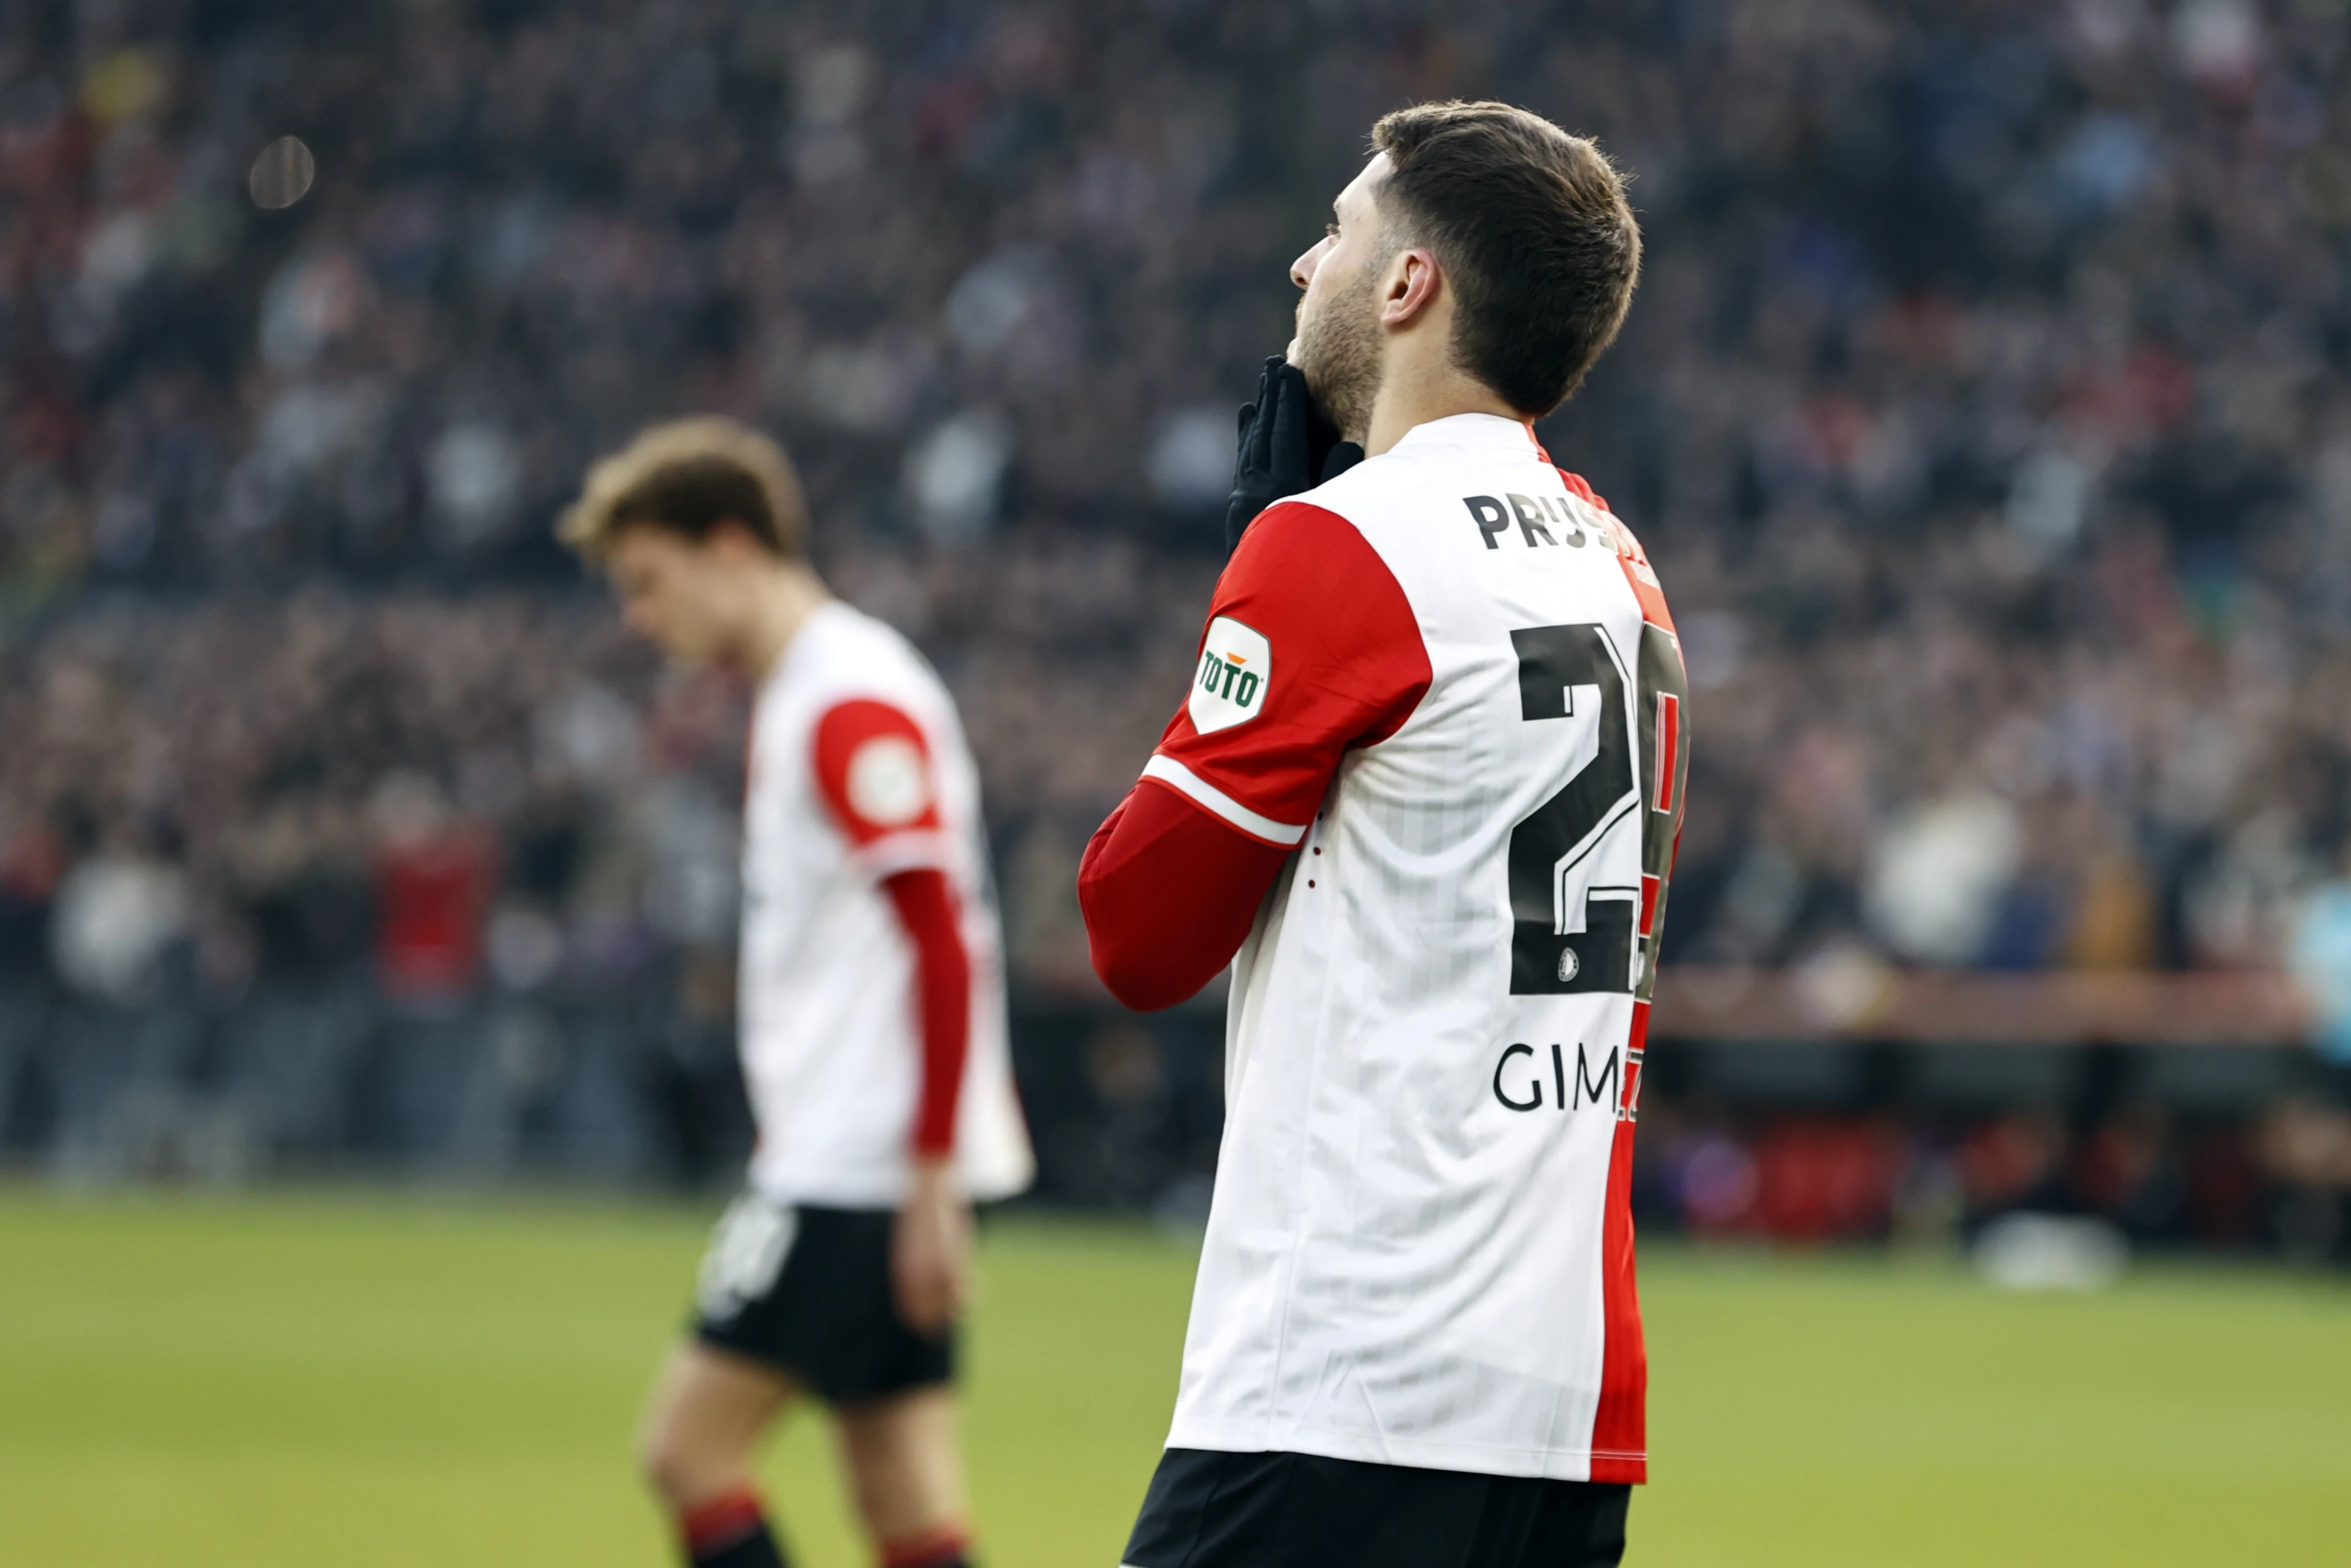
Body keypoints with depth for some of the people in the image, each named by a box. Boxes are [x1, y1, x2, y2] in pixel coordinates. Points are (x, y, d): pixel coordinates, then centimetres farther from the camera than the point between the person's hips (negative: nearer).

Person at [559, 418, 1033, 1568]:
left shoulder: (852, 706, -13)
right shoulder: (795, 697, 19)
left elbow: (944, 943, -19)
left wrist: (931, 1180, -21)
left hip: (863, 1167, -10)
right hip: (838, 1160, 10)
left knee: (688, 1444, -7)